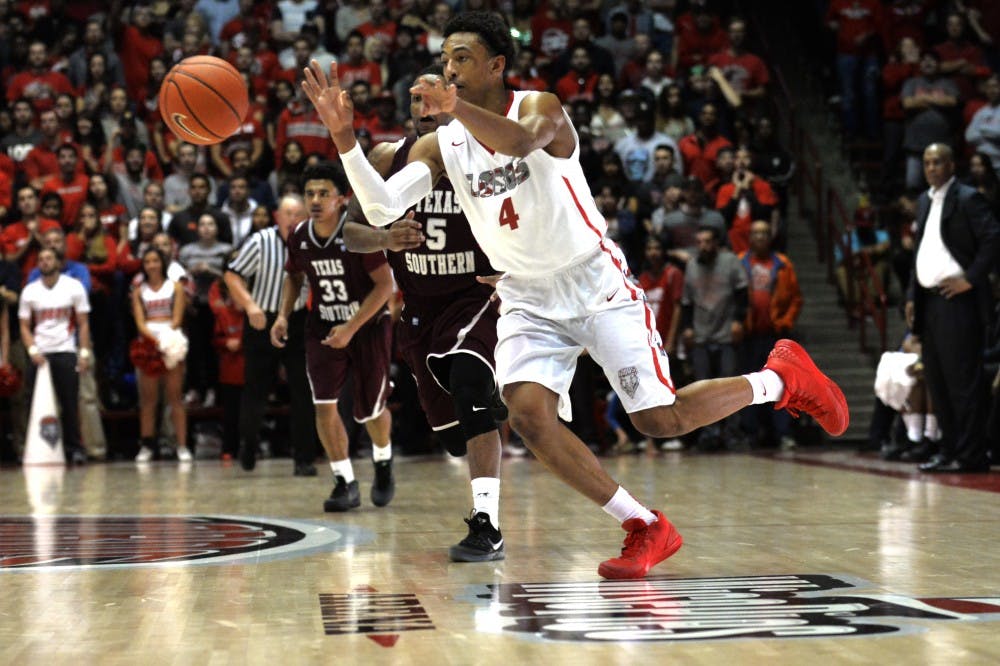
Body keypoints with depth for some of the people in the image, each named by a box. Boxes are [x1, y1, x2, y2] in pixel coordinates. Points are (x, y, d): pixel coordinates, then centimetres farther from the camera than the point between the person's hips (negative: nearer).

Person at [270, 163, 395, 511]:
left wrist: (351, 328, -26)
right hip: (323, 327, 3)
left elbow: (385, 285, -20)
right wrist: (283, 315, -3)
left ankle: (383, 462, 38)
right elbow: (294, 276, 13)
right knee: (324, 404, -13)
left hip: (369, 325, -3)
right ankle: (345, 483, -1)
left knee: (370, 410, 5)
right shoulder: (299, 236, -7)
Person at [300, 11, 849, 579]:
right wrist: (343, 133, -28)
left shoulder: (540, 107, -14)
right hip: (529, 298, 5)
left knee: (661, 419, -8)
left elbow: (521, 140, -40)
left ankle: (781, 377, 20)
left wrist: (456, 106, -56)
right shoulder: (440, 146, -2)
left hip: (595, 282, -5)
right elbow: (381, 209, -15)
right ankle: (646, 530, -5)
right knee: (528, 412, -19)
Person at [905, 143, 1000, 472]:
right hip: (928, 302, 9)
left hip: (957, 300, -8)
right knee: (936, 380, 11)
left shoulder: (967, 199, -7)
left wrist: (970, 279, -17)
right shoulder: (924, 202, 18)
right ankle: (950, 449, 18)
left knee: (963, 380, -7)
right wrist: (913, 296, 14)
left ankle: (970, 455, -3)